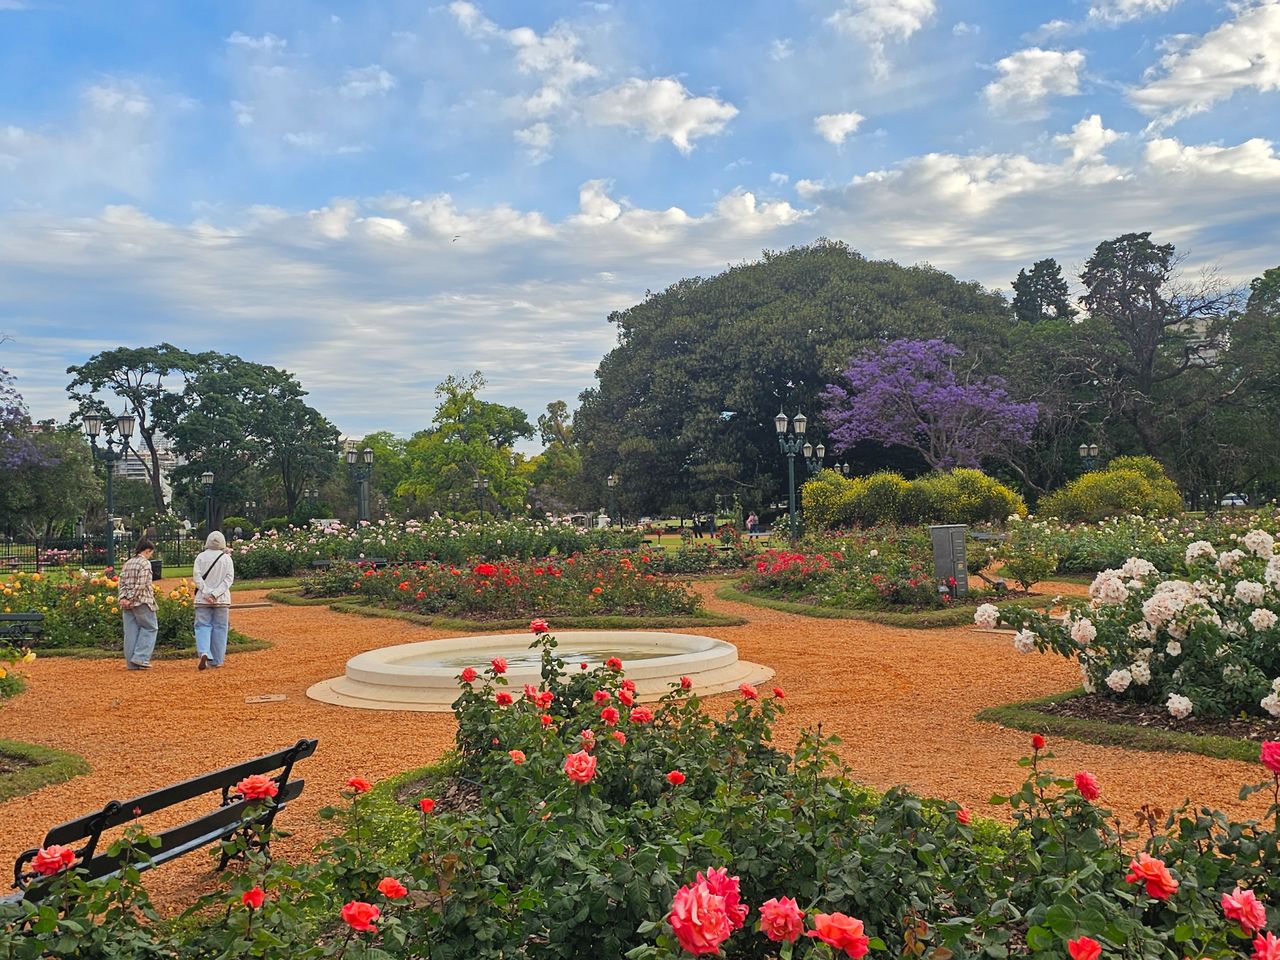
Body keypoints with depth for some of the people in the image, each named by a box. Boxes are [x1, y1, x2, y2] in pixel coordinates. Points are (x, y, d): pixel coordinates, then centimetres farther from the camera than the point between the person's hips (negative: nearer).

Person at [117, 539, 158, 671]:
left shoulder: (127, 563, 15)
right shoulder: (145, 563, -8)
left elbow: (121, 583, 8)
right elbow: (141, 584, -17)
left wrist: (123, 597, -3)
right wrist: (131, 599, -13)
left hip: (127, 603, 7)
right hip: (142, 601, -7)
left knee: (131, 631, 8)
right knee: (150, 628, 4)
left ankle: (131, 663, 9)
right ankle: (140, 658, -5)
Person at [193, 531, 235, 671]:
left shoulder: (201, 557, 0)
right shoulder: (226, 558, 1)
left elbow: (196, 576, -8)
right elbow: (229, 578, -7)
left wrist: (207, 593, -11)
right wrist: (216, 593, -11)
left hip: (203, 599, 0)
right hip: (222, 600, 1)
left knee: (203, 626, 3)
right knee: (220, 628, 8)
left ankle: (204, 653, -21)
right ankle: (216, 660, 11)